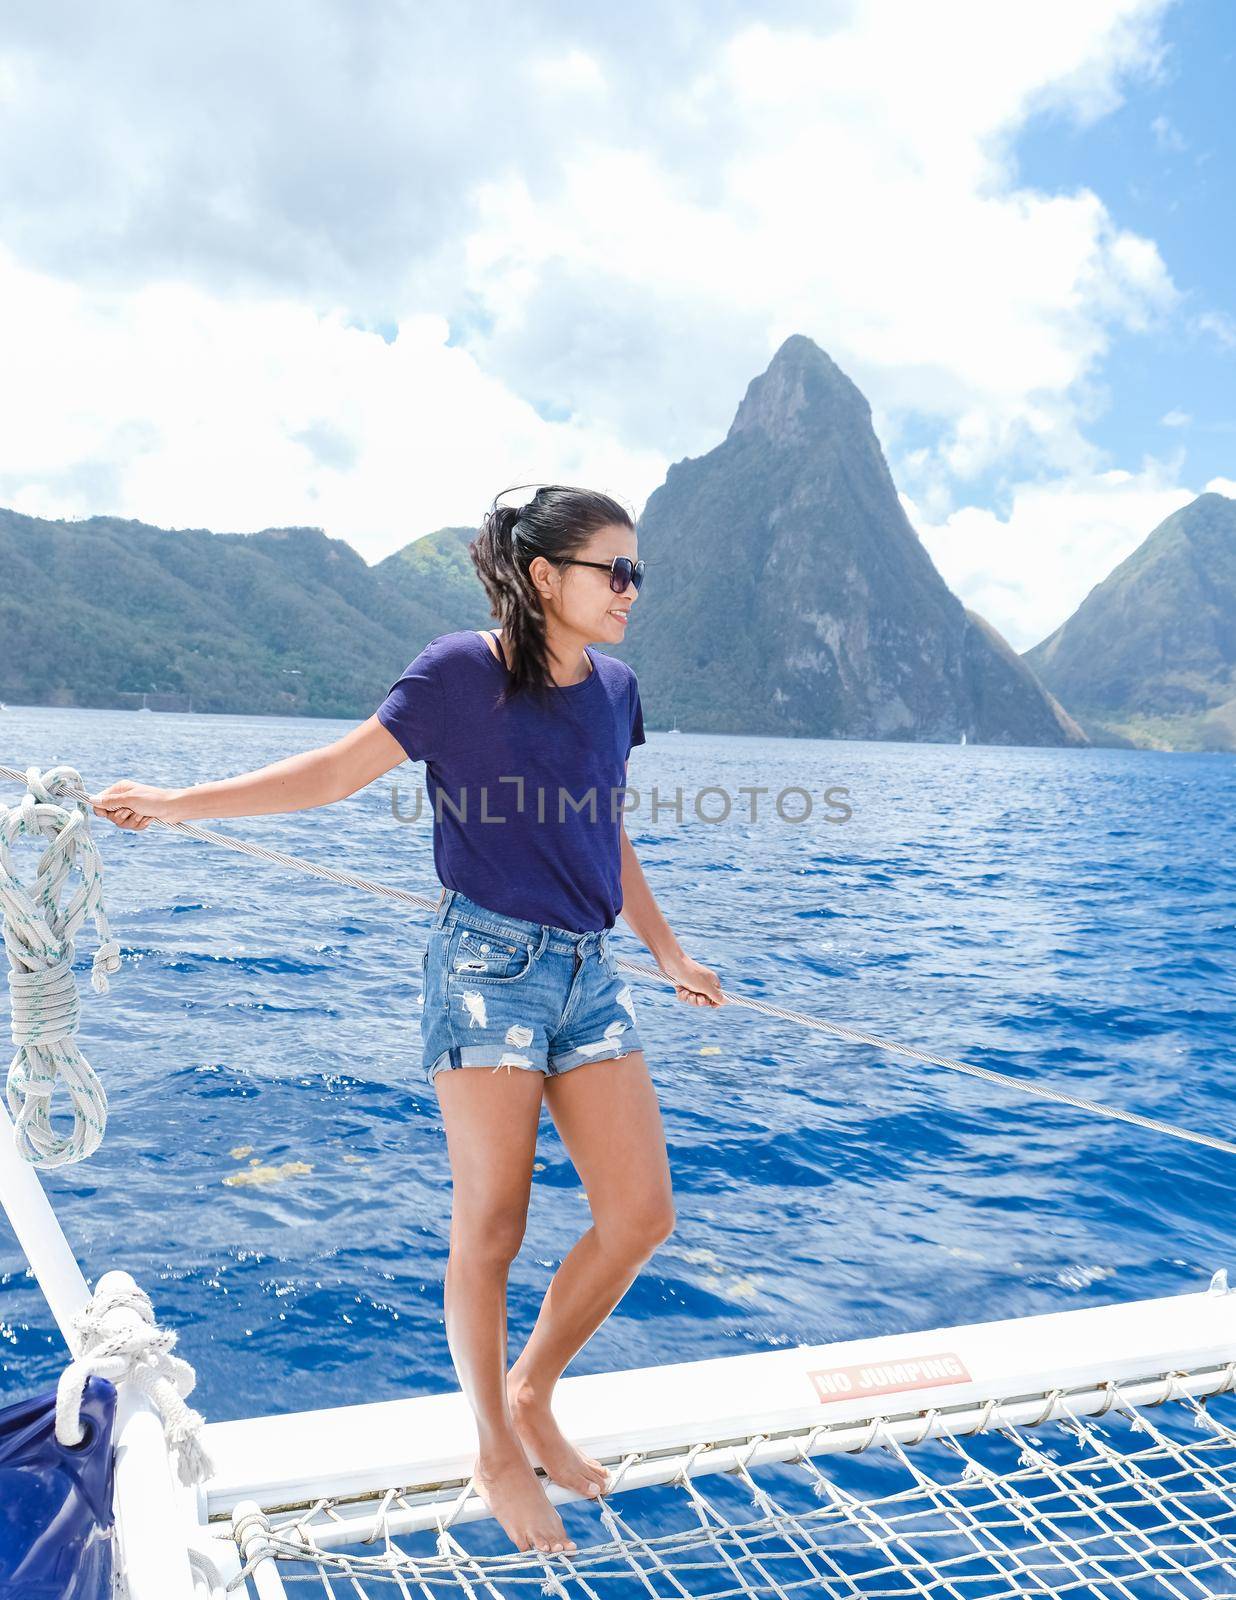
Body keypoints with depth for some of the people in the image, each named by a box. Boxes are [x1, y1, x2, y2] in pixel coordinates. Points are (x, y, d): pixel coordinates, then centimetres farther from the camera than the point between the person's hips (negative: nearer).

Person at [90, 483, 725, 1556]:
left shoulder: (615, 689, 10)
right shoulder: (463, 671, -7)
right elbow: (341, 770, -2)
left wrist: (672, 958, 26)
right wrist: (180, 803, -6)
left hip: (589, 973, 6)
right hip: (488, 964, -6)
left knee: (642, 1214, 2)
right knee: (490, 1229, 3)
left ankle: (533, 1396, 26)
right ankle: (497, 1453, 26)